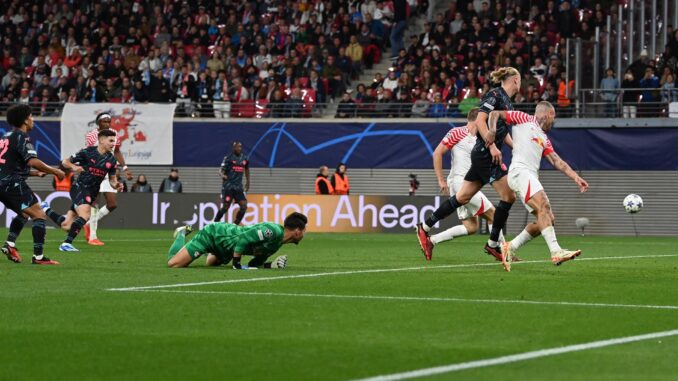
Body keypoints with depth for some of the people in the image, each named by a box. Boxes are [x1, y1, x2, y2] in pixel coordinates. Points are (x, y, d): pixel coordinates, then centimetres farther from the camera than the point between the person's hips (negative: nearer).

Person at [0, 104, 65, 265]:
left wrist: (34, 173, 26)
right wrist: (55, 171, -10)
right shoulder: (21, 137, -9)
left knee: (24, 213, 27)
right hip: (13, 183, -9)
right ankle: (38, 256, -15)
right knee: (39, 215, -8)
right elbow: (32, 161, -21)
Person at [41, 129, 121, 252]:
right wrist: (74, 167, -22)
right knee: (85, 215, -30)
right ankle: (66, 243, -24)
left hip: (92, 193, 6)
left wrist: (116, 185, -11)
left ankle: (46, 209, 31)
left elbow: (112, 179, 12)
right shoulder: (87, 152, -8)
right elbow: (65, 162, -1)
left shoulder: (111, 160, 5)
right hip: (80, 187, -6)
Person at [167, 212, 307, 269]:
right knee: (173, 263, -11)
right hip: (213, 234, -9)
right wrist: (236, 264, -29)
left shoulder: (277, 244, -1)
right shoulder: (272, 231, -31)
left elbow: (254, 264, 1)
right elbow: (242, 239, -37)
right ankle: (182, 235, 16)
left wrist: (271, 265, -17)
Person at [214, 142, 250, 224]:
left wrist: (247, 182, 33)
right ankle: (215, 223, 8)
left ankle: (235, 225, 5)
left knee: (244, 206, -6)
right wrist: (222, 175, -34)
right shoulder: (228, 158, -6)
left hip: (238, 187, 5)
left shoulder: (244, 158, 10)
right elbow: (221, 171, -11)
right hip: (228, 186, -5)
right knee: (225, 207, -8)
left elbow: (246, 170, 29)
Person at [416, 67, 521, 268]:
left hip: (489, 155, 10)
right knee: (508, 196, -9)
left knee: (462, 197, 10)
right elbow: (480, 120, -19)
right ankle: (493, 243, -2)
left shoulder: (507, 102, 18)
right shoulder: (495, 95, -10)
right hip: (485, 155, -10)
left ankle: (425, 228, 14)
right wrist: (492, 146, -23)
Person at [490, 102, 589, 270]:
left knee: (548, 219, 0)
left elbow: (556, 161, 21)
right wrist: (492, 132, -8)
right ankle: (556, 252, -38)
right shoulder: (523, 119, 13)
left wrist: (575, 177, 8)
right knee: (543, 205, -26)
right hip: (520, 171, -8)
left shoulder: (544, 139, 30)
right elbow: (495, 114, 11)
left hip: (532, 177, 8)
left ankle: (510, 247, 9)